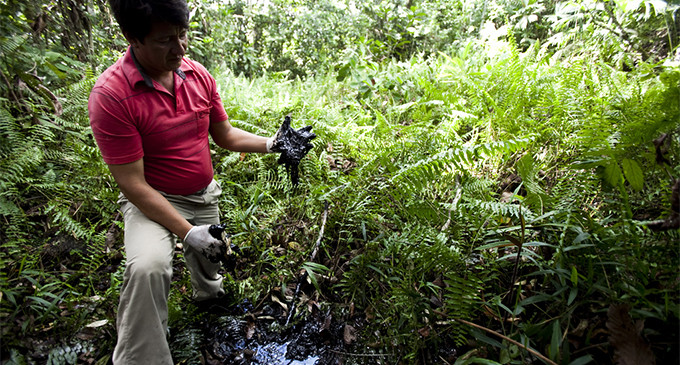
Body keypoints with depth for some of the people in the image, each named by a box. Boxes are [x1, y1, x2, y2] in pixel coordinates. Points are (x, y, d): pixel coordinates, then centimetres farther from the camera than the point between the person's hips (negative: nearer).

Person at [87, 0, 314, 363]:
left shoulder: (198, 75, -8)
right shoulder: (110, 95, -25)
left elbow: (225, 135, 3)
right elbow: (132, 184, -23)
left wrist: (272, 144, -12)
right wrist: (186, 232, -27)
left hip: (205, 196, 6)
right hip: (153, 199, -5)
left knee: (209, 262, 23)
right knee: (148, 268, -33)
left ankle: (208, 293, 60)